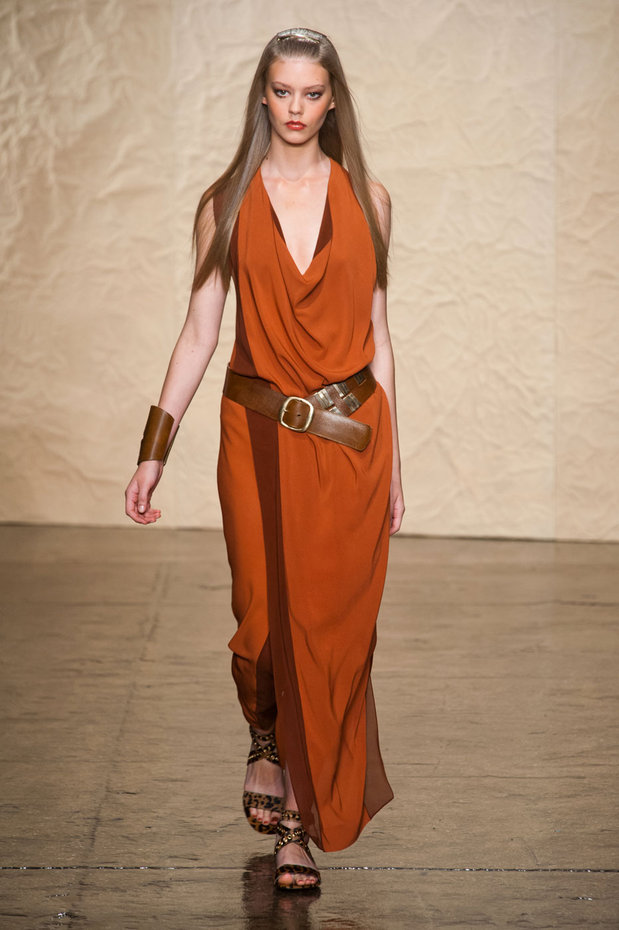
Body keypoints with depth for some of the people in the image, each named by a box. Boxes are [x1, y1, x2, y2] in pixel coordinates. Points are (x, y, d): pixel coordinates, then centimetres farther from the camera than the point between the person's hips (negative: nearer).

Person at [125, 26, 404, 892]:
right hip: (260, 435, 0)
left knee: (334, 629, 0)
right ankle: (267, 741, 36)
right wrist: (154, 452, -1)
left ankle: (303, 820, 14)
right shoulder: (228, 202, 3)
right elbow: (199, 333, 3)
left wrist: (392, 464, 6)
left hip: (350, 438, 0)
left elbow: (375, 334, 7)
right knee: (266, 619, 2)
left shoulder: (366, 199, 4)